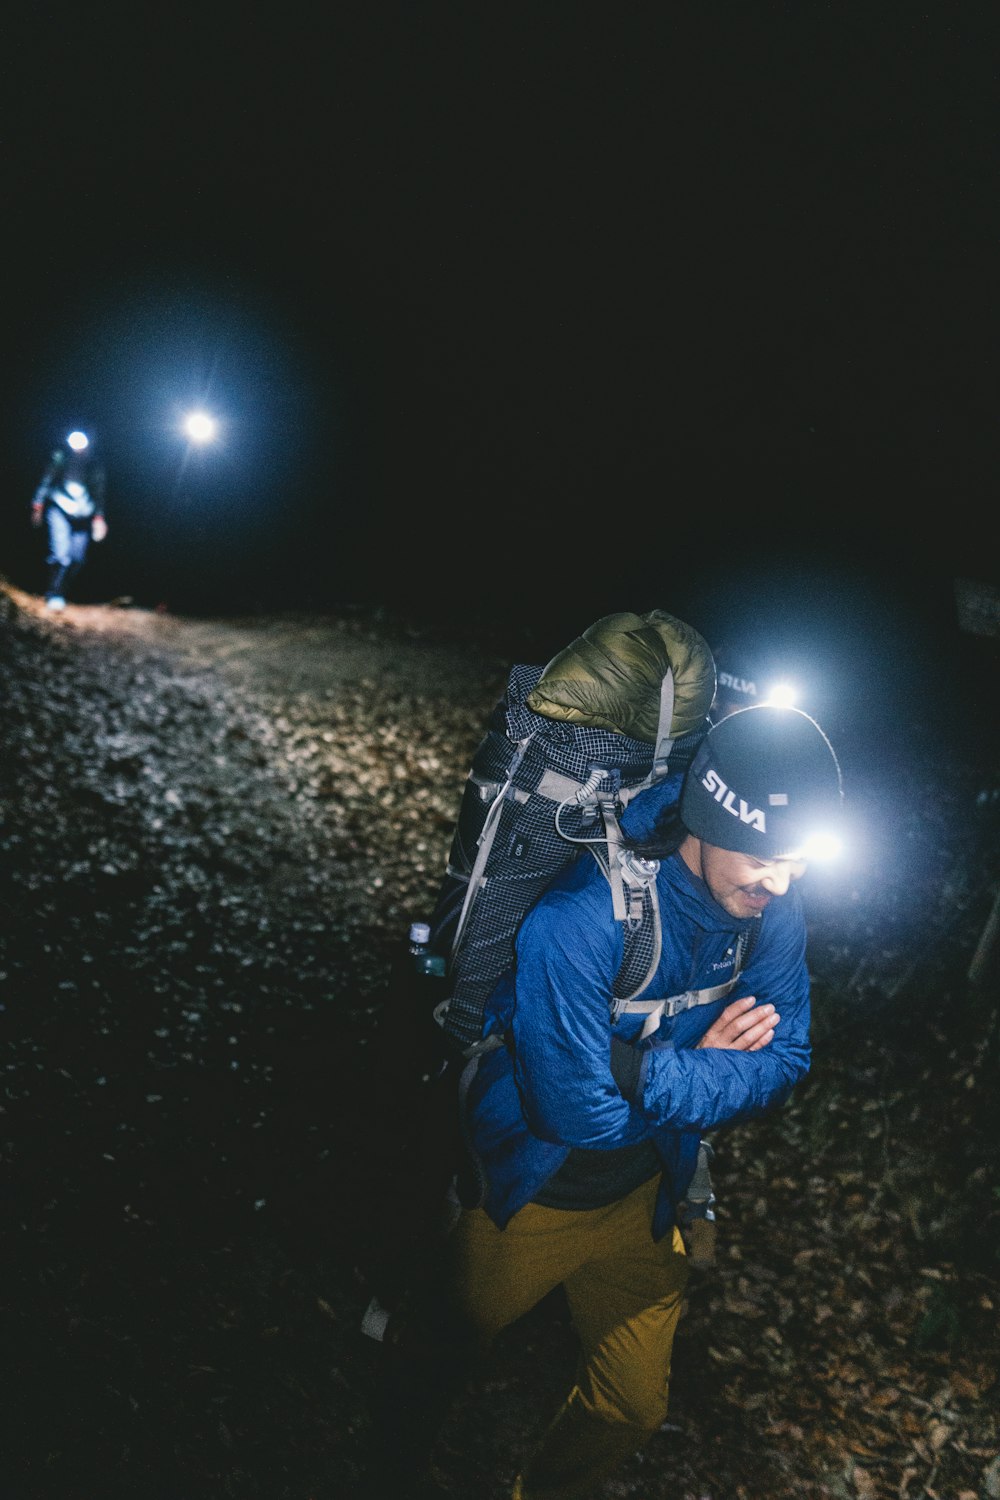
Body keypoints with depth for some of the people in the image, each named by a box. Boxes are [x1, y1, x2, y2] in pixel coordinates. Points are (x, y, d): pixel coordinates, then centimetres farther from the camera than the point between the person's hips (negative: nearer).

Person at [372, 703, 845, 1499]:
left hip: (643, 1197, 4)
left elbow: (782, 1065, -14)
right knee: (434, 1355, 22)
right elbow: (580, 1111, -33)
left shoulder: (773, 911, -16)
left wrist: (644, 1069, -28)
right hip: (529, 1194, -4)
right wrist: (700, 1069, -22)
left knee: (635, 1404, 20)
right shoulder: (578, 920, -36)